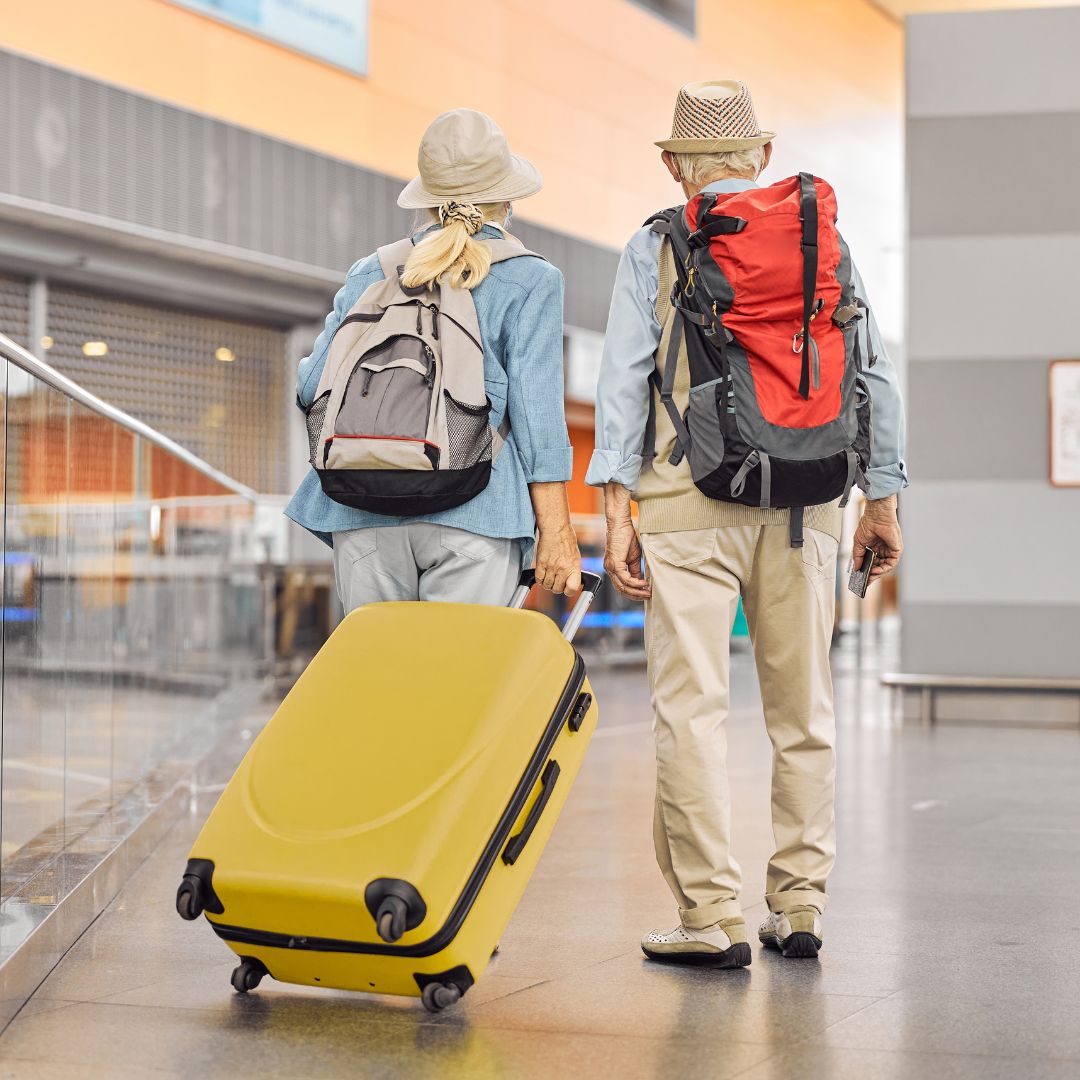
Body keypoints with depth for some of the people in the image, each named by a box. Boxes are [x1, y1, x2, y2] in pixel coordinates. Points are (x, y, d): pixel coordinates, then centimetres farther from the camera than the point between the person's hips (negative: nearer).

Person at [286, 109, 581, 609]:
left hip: (364, 515, 3)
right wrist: (555, 531, -1)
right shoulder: (529, 280, 5)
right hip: (470, 514, -3)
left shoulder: (369, 274, 14)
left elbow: (312, 389, 9)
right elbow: (535, 411, -2)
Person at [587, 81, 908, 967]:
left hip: (691, 499, -3)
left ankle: (712, 917, -6)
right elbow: (875, 378, 9)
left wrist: (617, 511, -3)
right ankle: (799, 908, 13)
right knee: (802, 708, 9)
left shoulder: (654, 249, 5)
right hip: (806, 499, 3)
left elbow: (625, 380, -2)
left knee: (692, 707, -3)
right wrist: (882, 500, 14)